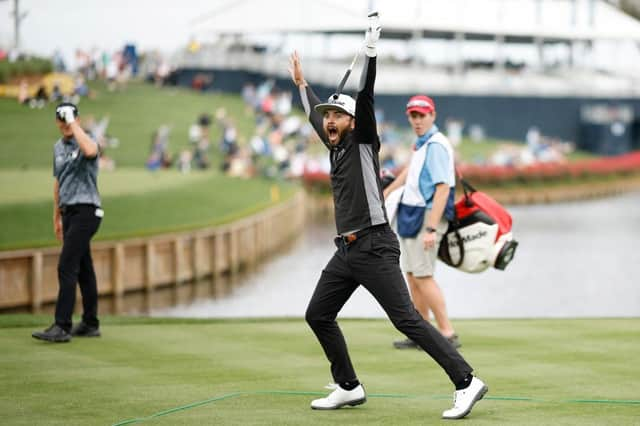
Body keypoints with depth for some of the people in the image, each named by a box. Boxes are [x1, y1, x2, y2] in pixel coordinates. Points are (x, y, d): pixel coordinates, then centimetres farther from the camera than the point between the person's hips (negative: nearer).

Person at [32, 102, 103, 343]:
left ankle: (62, 326, -17)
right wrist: (57, 217, 25)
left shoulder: (85, 142, -10)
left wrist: (73, 122, -28)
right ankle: (90, 324, 17)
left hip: (86, 212, -8)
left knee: (67, 267, -14)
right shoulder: (58, 147, 14)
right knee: (83, 268, 12)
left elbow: (90, 151, -37)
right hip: (69, 212, 8)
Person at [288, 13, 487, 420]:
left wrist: (370, 52, -26)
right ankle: (349, 388, 22)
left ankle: (467, 382, -19)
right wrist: (302, 84, 47)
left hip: (374, 246, -9)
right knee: (318, 315, 12)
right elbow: (316, 114, 36)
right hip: (347, 250, 9)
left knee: (407, 319, -16)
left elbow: (365, 99, -17)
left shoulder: (362, 141, -3)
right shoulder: (335, 146, 17)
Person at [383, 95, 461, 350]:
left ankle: (448, 334, -13)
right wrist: (387, 192, 45)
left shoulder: (436, 145, -16)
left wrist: (431, 229, -29)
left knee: (423, 276, -14)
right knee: (412, 275, 12)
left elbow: (443, 188, -24)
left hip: (428, 215, -10)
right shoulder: (421, 144, 14)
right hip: (412, 214, 10)